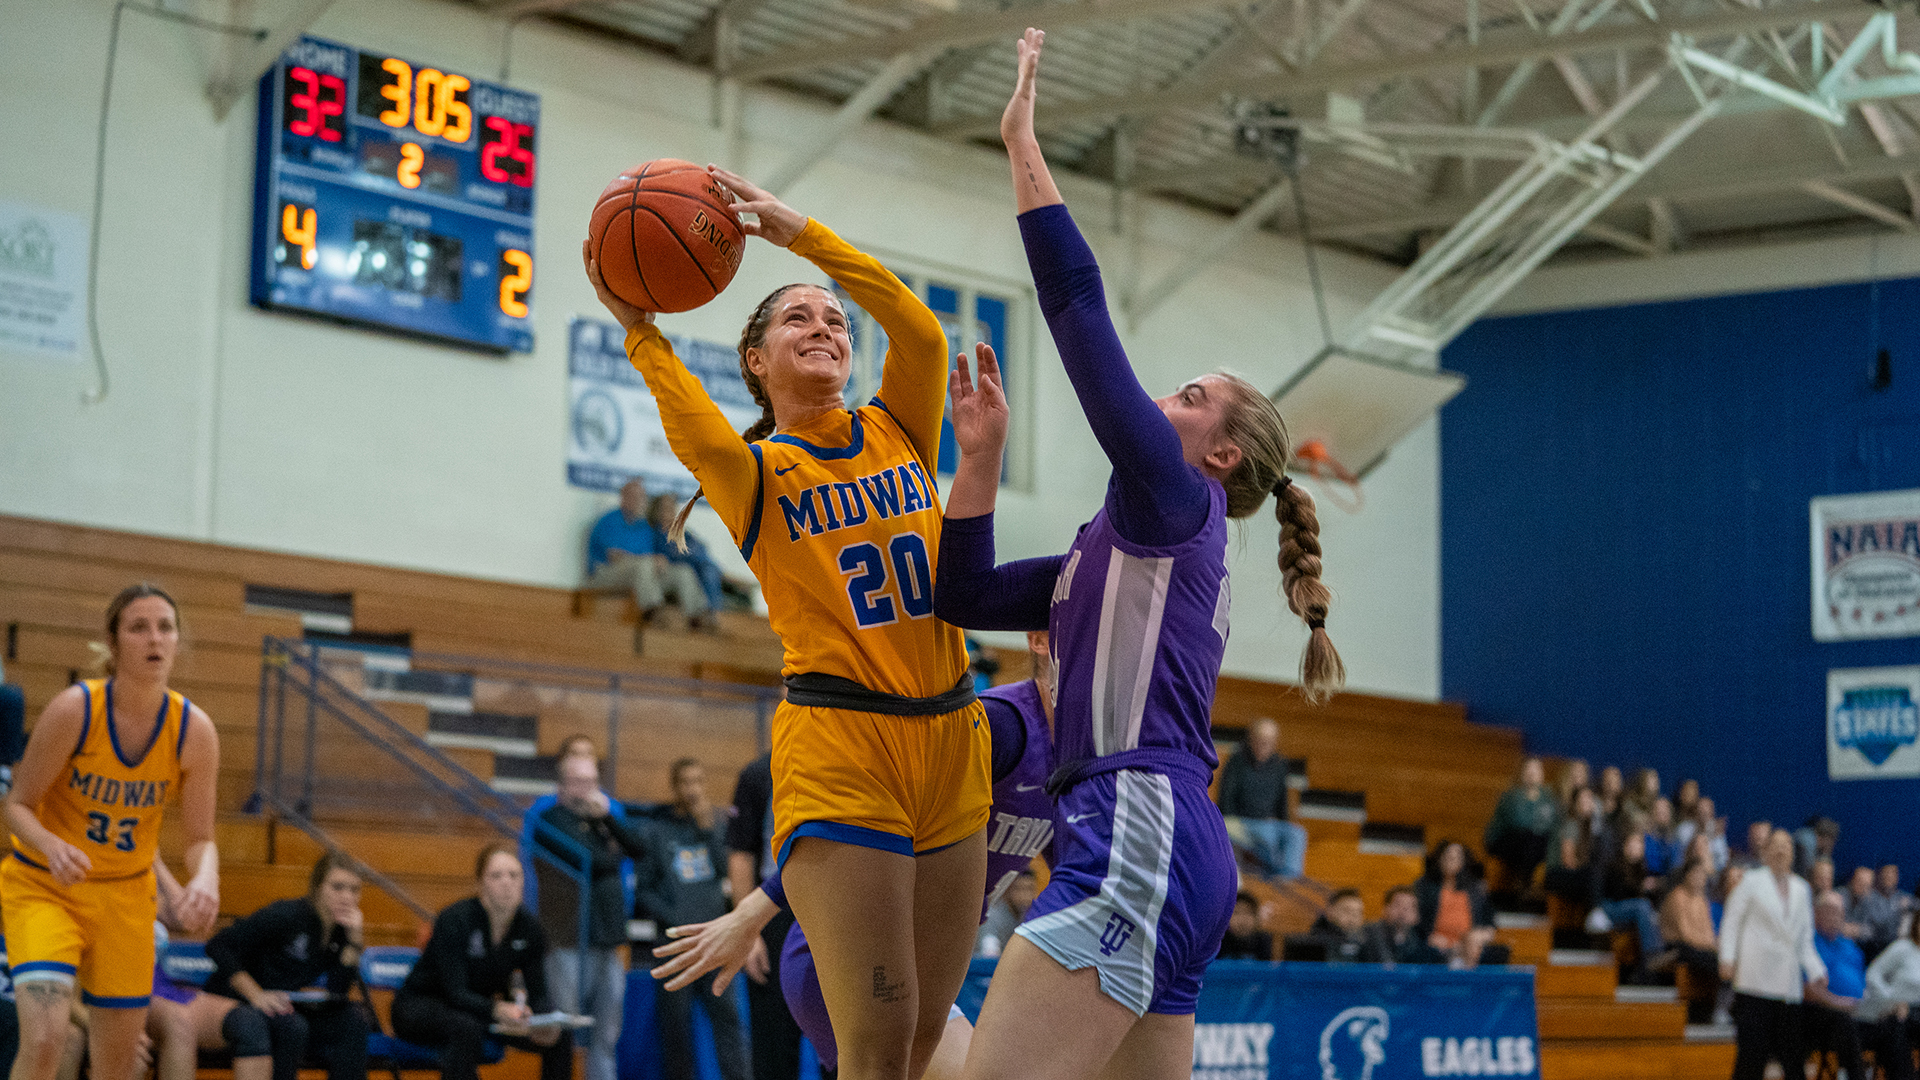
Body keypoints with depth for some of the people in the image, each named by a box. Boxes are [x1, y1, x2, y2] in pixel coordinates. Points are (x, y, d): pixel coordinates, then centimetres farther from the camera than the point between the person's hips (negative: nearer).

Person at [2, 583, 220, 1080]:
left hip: (127, 895, 4)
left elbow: (200, 839, -7)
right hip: (43, 888, -4)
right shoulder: (73, 709, -22)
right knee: (44, 1039, -23)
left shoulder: (195, 730, -14)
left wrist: (205, 878, -30)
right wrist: (53, 847, -34)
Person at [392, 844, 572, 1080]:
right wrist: (497, 1010, -49)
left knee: (561, 1036, -13)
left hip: (479, 1009, 6)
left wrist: (546, 1023, -31)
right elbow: (456, 993, -30)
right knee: (467, 1029, -40)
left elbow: (538, 991, -7)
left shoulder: (529, 927, -7)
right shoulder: (454, 919, -23)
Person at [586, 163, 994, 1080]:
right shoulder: (756, 469, 3)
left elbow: (918, 332, -7)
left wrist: (800, 232, -11)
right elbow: (707, 446, -23)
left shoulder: (897, 431, 13)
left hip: (950, 737, 5)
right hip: (837, 745, -4)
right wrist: (639, 332, -20)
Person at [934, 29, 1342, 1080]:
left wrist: (1023, 143, -2)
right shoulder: (1116, 550, 26)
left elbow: (1080, 311, -6)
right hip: (1158, 848, 10)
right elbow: (966, 594, 28)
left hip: (1137, 841, -10)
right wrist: (980, 452, 20)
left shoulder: (1174, 499, 1)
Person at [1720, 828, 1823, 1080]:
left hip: (1789, 983, 4)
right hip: (1755, 981, -4)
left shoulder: (1801, 889, 18)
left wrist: (1816, 972, 10)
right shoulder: (1752, 882, 5)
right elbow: (1731, 922, 2)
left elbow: (1805, 940, 21)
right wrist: (1727, 959, -9)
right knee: (1752, 1049, -10)